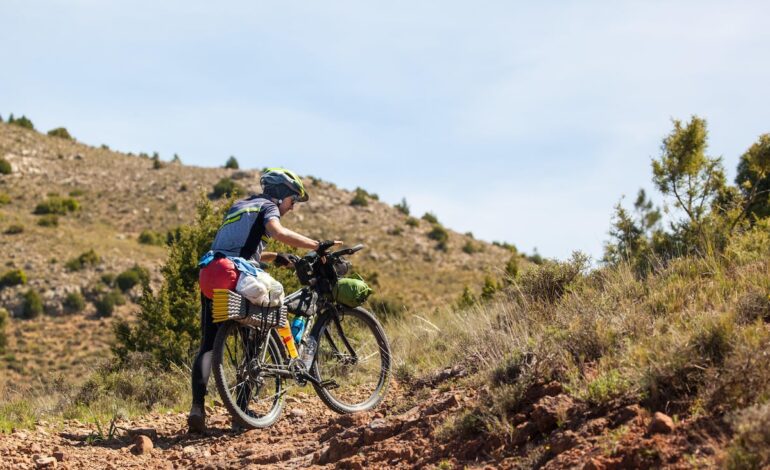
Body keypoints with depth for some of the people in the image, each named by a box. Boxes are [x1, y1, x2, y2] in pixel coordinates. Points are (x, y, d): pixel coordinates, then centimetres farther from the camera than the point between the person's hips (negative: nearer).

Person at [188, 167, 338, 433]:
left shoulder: (238, 207, 31)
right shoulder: (268, 206, 6)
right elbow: (279, 232, -17)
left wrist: (275, 258, 30)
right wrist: (317, 246, -15)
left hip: (210, 279, 7)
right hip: (238, 279, -7)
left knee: (208, 346, 3)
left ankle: (197, 407, -11)